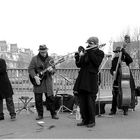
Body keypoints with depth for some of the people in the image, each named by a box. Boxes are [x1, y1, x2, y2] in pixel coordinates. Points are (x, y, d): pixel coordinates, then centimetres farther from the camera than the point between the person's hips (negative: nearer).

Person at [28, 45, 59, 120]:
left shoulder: (50, 59, 6)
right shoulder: (35, 59, -1)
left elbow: (54, 70, 7)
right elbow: (30, 69, -4)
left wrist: (51, 70, -17)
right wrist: (35, 77, -17)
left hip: (47, 81, 1)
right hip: (37, 81, -1)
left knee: (50, 98, 0)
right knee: (38, 99, 3)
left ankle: (53, 114, 11)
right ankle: (40, 114, 15)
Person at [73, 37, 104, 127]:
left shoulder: (100, 53, 4)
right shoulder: (85, 52, 14)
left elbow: (96, 63, -15)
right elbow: (78, 65, 9)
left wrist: (90, 52, -10)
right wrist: (80, 56, -8)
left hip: (92, 79, -5)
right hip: (82, 78, 5)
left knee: (90, 101, -4)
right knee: (82, 100, 5)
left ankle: (92, 121, 8)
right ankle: (85, 120, 16)